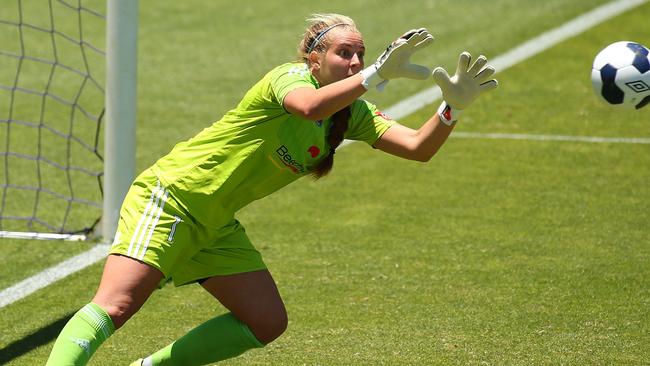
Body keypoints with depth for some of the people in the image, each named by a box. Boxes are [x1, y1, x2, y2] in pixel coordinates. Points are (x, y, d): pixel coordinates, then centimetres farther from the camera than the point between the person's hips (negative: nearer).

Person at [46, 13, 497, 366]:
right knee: (116, 305, -23)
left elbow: (418, 147, -7)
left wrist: (453, 106, -23)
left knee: (268, 322, 3)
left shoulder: (351, 114, 4)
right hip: (169, 196, -8)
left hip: (215, 225, 8)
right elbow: (309, 106, -42)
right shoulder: (291, 76, -17)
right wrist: (378, 74, -46)